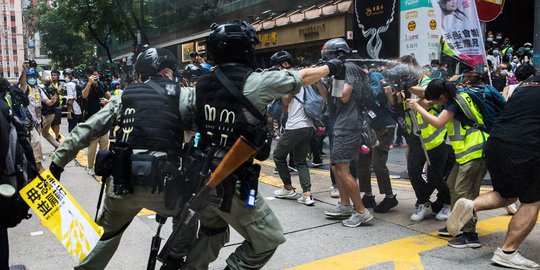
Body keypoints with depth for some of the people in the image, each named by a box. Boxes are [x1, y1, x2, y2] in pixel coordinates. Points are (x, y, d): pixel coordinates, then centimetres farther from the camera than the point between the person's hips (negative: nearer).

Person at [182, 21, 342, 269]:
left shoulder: (203, 83, 3)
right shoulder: (255, 82, -13)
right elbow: (304, 77, 1)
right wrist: (330, 67, 17)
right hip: (233, 183, -7)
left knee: (211, 235, 29)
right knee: (267, 240, 11)